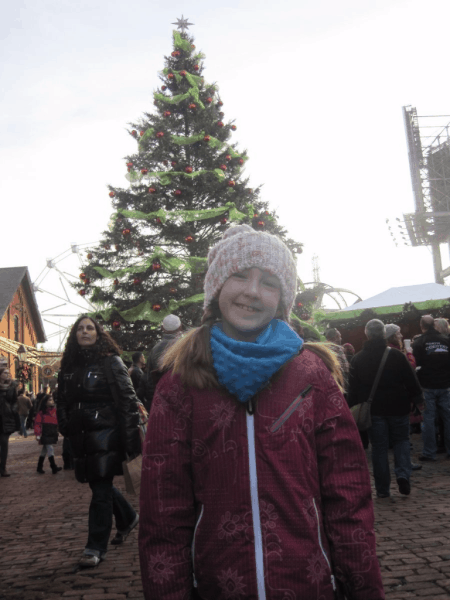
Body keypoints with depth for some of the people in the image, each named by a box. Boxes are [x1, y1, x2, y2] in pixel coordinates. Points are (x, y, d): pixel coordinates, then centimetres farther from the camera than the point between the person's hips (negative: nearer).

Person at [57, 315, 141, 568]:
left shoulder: (111, 362, -5)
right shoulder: (69, 366, 13)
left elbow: (128, 399, -10)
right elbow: (62, 401, 19)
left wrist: (130, 438, -16)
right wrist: (66, 428, 6)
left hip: (105, 433, -6)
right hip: (81, 434, 6)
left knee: (101, 488, -5)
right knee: (99, 483, 15)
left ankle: (96, 548, 3)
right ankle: (128, 518, 39)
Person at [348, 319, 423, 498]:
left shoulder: (358, 359, -2)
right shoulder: (396, 355, -9)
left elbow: (353, 388, 1)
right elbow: (411, 381, -5)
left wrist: (353, 407, 9)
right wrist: (418, 398, 9)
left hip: (373, 409, 1)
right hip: (397, 408, -1)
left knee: (379, 447, 8)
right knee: (401, 440, 16)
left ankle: (382, 489, 9)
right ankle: (403, 474, -6)